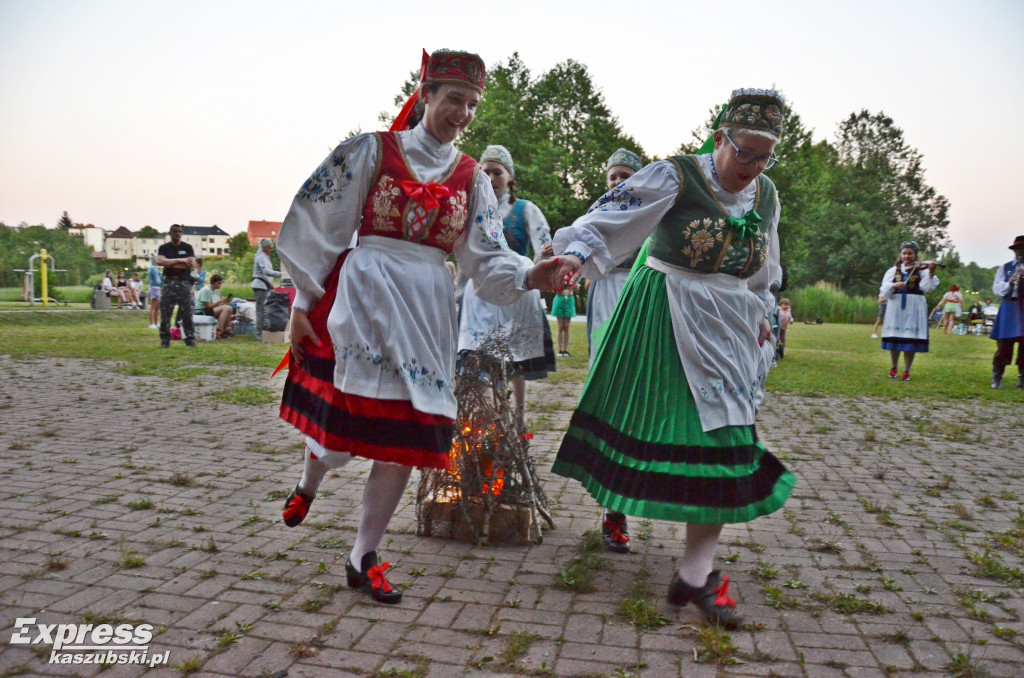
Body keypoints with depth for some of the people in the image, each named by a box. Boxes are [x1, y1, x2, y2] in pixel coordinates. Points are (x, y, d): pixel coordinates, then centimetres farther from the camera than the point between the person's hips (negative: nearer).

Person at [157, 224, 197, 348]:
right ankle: (165, 340, 7)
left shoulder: (188, 247, 9)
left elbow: (192, 263, -7)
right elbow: (159, 261, -9)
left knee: (187, 313, -1)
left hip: (184, 283, 0)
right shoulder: (164, 248, 10)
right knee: (165, 313, 0)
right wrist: (180, 260, -11)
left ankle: (190, 339, 3)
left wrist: (170, 263, -7)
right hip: (169, 282, 1)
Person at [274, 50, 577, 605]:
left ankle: (362, 559, 18)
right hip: (362, 298, -3)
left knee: (405, 434, 1)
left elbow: (486, 257, 3)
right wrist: (303, 303, 0)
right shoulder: (373, 150, 1)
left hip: (426, 310, 3)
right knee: (341, 427, -6)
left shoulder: (470, 177, 10)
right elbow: (320, 226, 2)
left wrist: (530, 275, -17)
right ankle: (308, 483, 34)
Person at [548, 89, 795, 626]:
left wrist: (761, 315, 30)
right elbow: (612, 216, -21)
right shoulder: (674, 177, -9)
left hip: (726, 327, 5)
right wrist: (575, 253, -36)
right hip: (660, 317, -4)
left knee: (721, 433, -4)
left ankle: (697, 570, 0)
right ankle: (616, 510, 32)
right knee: (639, 418, 4)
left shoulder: (765, 196, 10)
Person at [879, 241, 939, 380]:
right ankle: (894, 368, 20)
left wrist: (931, 273, -27)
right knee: (894, 338, 2)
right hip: (896, 307, 1)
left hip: (914, 308, -1)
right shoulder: (893, 271, 9)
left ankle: (906, 371, 9)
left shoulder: (922, 269, 5)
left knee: (911, 340, -2)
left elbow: (927, 287, -12)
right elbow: (884, 291, -1)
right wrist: (894, 285, -20)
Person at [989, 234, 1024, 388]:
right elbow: (996, 289, 1)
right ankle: (996, 378, 5)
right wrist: (1009, 283, -18)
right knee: (1004, 346, -2)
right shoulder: (1004, 268, 10)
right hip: (1009, 311, -1)